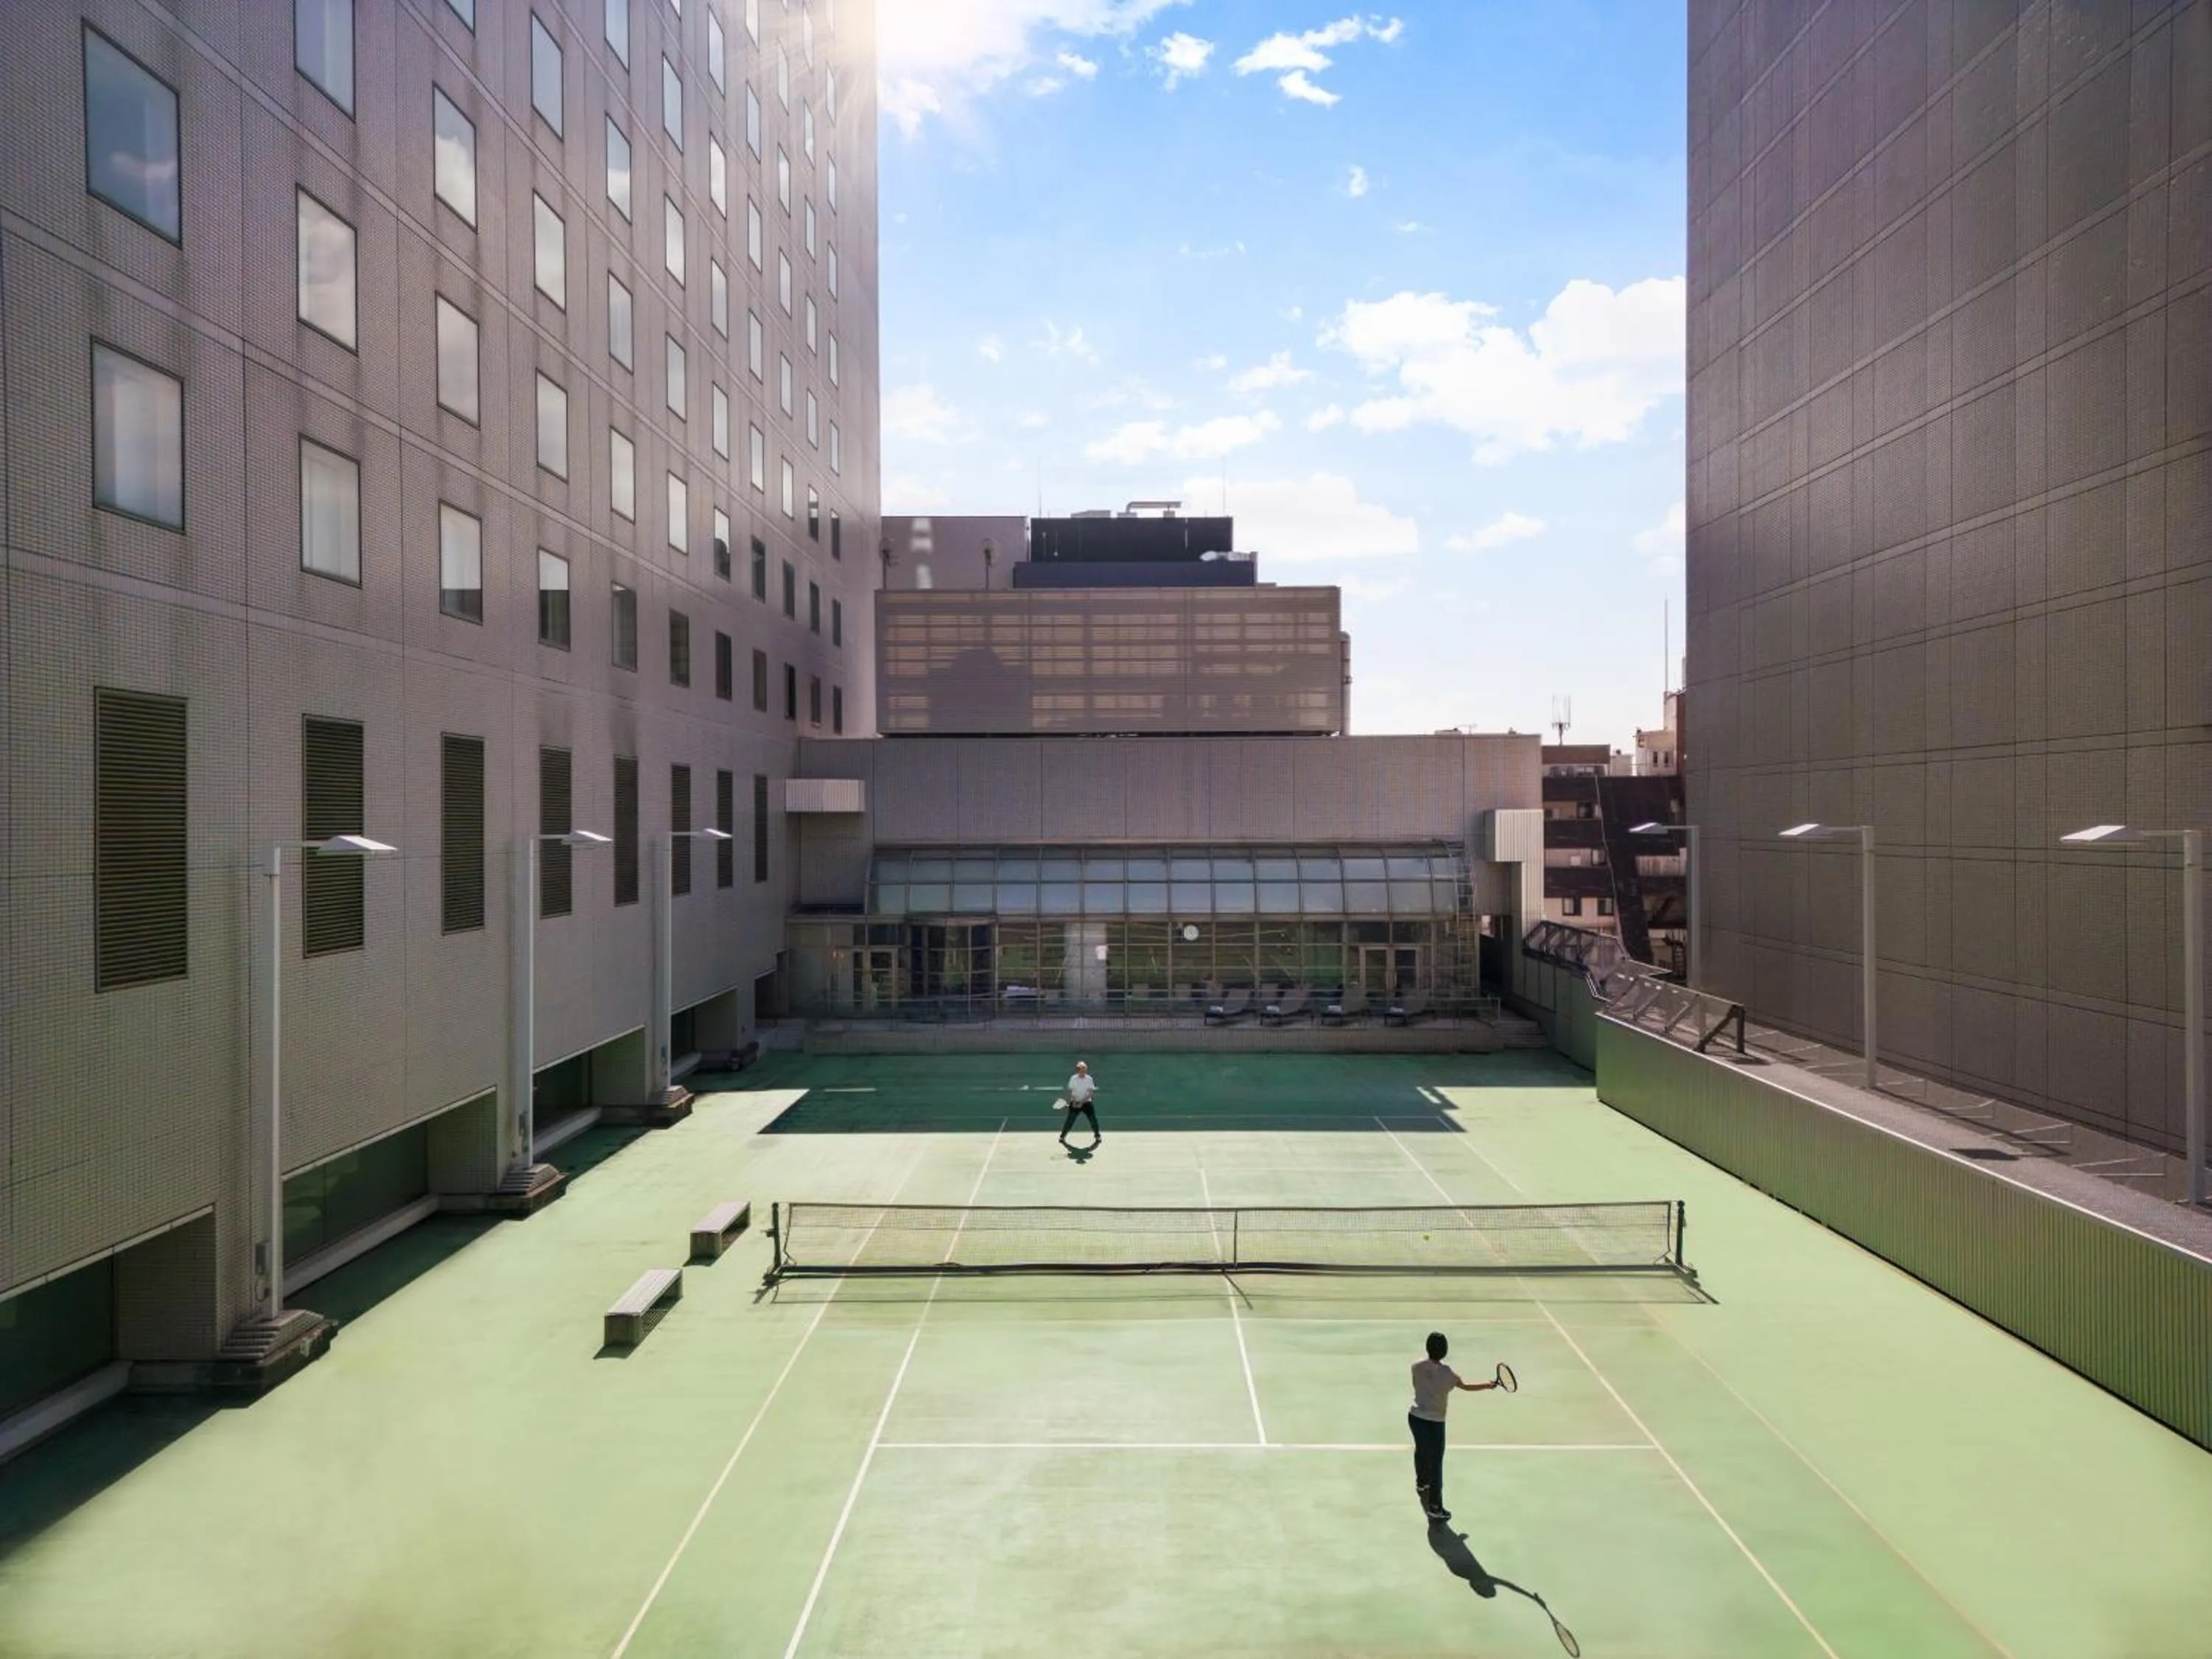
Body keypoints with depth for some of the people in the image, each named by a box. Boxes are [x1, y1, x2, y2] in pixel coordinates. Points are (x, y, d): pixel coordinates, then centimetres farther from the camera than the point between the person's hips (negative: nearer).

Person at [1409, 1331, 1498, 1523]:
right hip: (1435, 1422, -5)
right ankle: (1435, 1507, 2)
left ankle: (1422, 1483, 54)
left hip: (1415, 1418, 5)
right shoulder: (1448, 1373, -18)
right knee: (1435, 1464, 1)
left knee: (1421, 1452, 29)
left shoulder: (1417, 1367, -9)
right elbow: (1466, 1386, -1)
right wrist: (1488, 1385, 14)